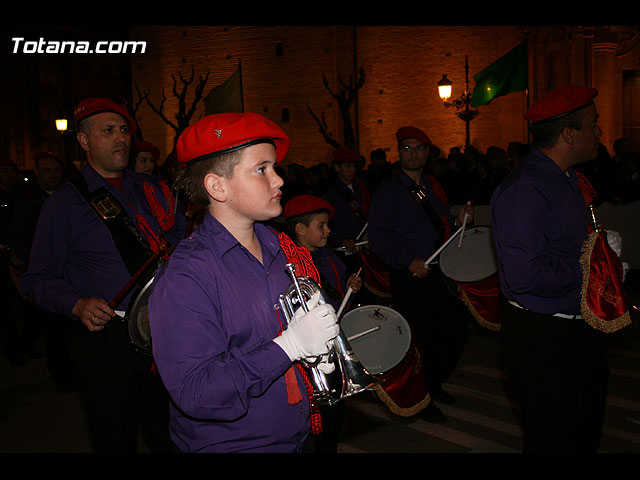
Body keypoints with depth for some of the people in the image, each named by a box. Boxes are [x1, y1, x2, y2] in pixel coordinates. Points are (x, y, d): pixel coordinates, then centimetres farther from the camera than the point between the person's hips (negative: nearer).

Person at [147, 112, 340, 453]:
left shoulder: (282, 249, 0)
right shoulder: (185, 277, -22)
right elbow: (194, 394, -28)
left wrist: (320, 352, -6)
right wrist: (290, 345, -28)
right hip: (227, 444, -6)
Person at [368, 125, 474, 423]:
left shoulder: (433, 187, 14)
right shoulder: (387, 192, -6)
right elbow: (378, 236, -15)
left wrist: (459, 221, 1)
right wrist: (409, 261, -24)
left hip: (440, 273, 6)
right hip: (409, 278, -6)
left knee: (456, 327, 9)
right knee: (420, 337, 1)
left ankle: (435, 383, 34)